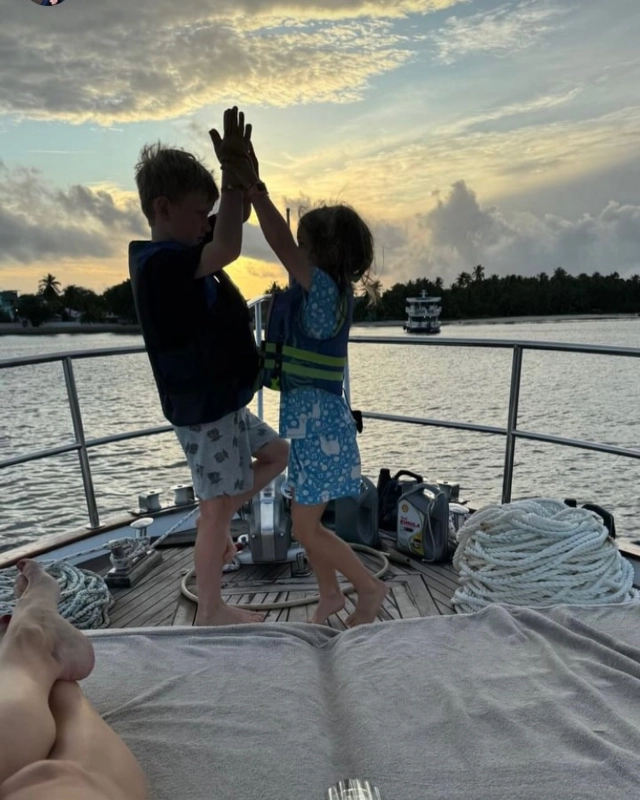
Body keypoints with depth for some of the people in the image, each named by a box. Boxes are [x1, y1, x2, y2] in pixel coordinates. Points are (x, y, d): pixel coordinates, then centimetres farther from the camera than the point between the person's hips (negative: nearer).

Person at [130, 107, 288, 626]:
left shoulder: (183, 251, 9)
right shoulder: (159, 262, -21)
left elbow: (239, 216, 13)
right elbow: (228, 250, -36)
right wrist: (234, 172, -28)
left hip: (224, 403, 10)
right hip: (202, 410, -10)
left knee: (279, 454, 22)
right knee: (216, 507, 3)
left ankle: (220, 524, 31)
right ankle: (210, 611, 23)